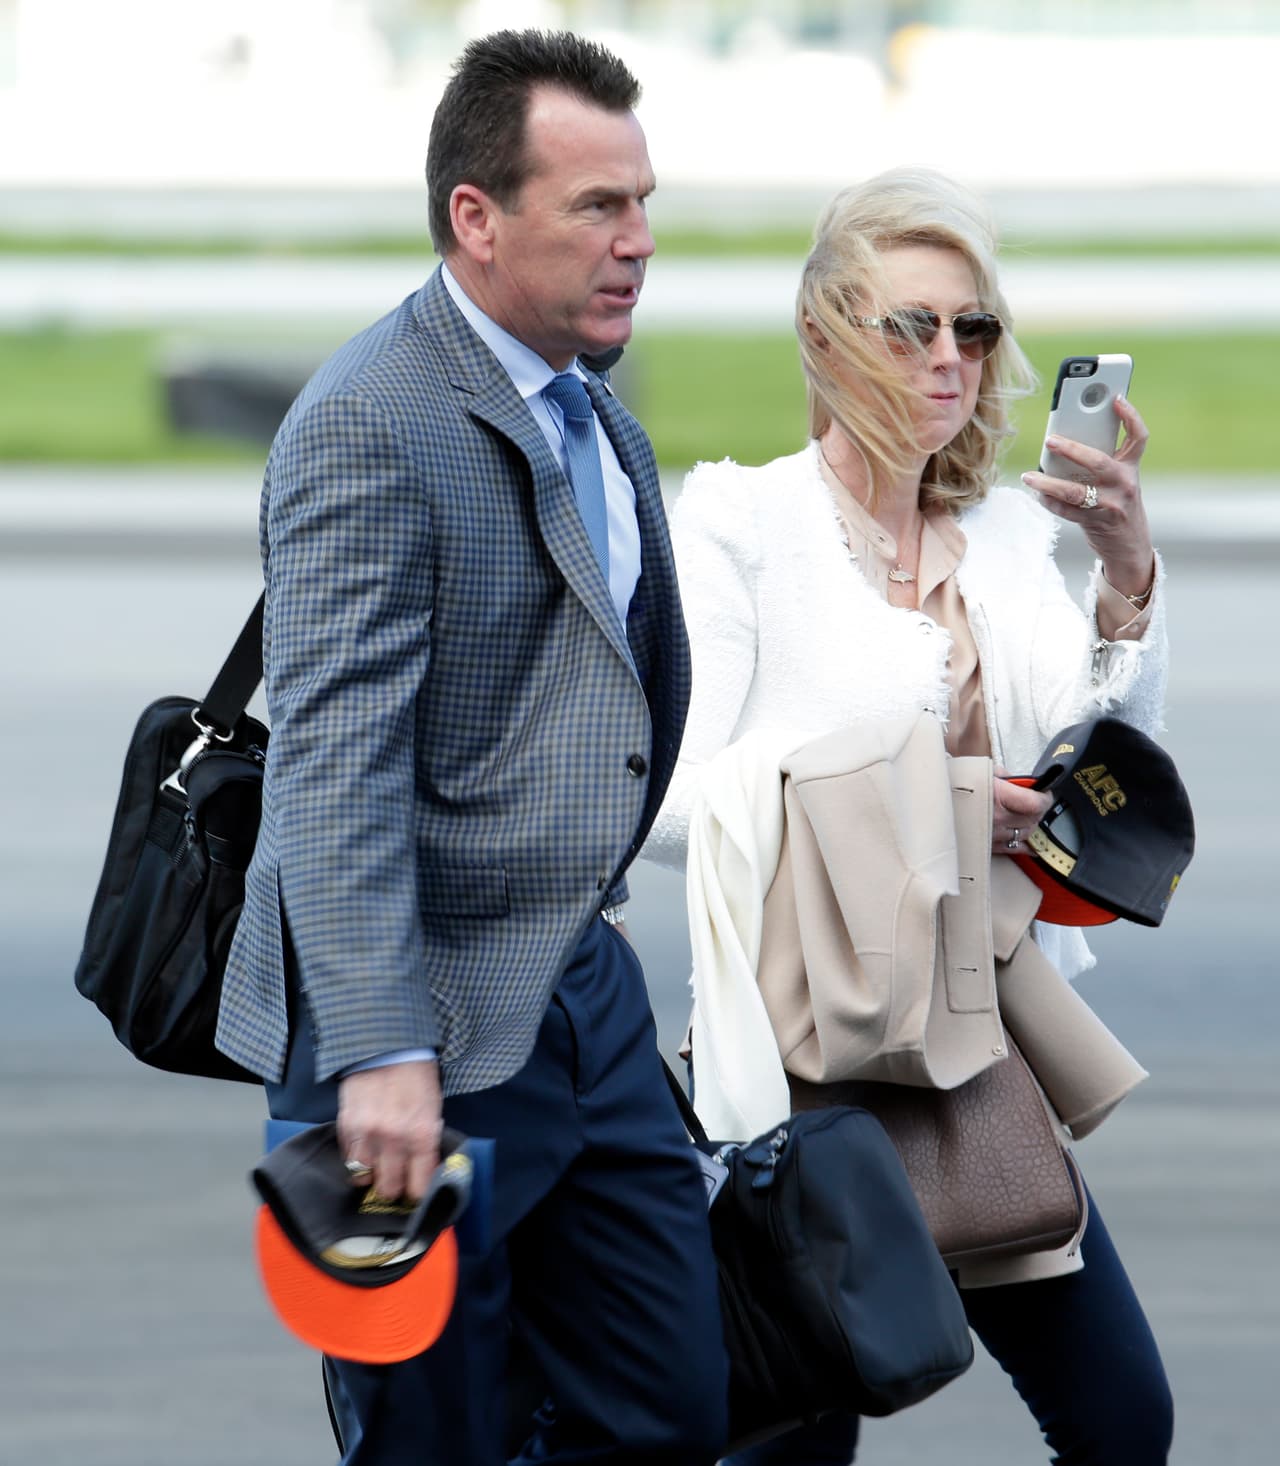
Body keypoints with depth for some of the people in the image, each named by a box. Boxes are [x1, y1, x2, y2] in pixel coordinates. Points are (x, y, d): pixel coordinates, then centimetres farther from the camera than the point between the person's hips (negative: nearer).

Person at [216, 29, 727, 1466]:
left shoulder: (594, 410, 12)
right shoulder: (368, 426, -17)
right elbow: (333, 759, -25)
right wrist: (382, 1054, -32)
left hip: (585, 996, 8)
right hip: (426, 1033, -8)